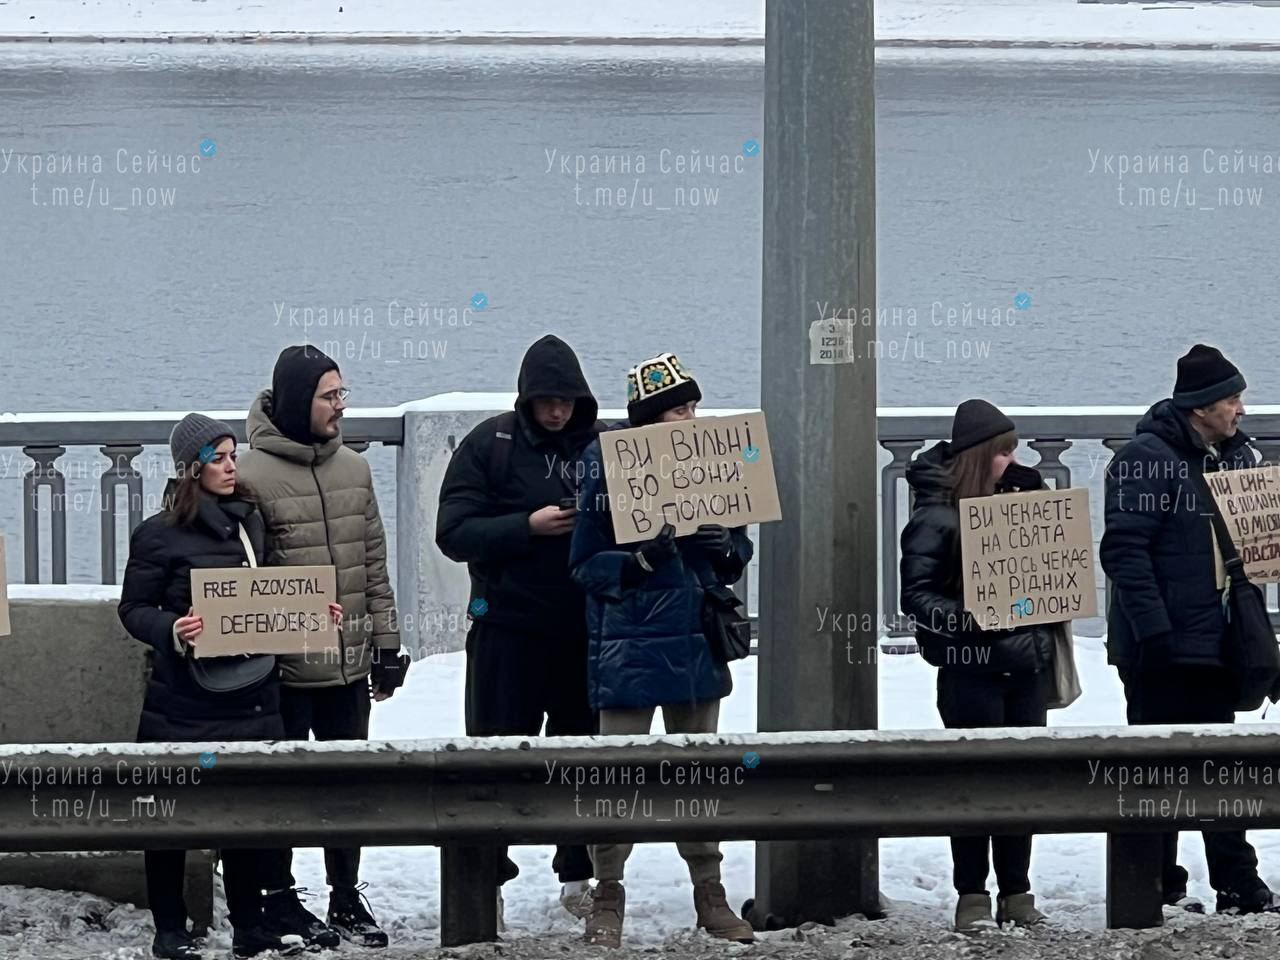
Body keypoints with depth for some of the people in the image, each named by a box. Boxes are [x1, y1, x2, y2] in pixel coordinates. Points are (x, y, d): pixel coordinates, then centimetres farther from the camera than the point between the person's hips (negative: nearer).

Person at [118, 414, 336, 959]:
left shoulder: (249, 521, 12)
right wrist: (171, 631, -23)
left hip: (252, 695, 5)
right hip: (186, 702, -5)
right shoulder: (159, 534, -6)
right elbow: (134, 609, -5)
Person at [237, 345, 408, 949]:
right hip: (284, 667, -5)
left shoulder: (353, 469, 7)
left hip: (349, 666, 5)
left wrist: (386, 647, 11)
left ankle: (346, 896, 24)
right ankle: (279, 899, 19)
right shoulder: (254, 474, -12)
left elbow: (375, 566, 13)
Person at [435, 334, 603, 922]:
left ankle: (578, 875, 21)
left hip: (585, 628, 3)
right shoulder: (490, 444, -4)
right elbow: (454, 532, -9)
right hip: (510, 628, -3)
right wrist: (528, 527, -19)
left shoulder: (600, 446, 5)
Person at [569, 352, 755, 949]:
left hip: (697, 644, 5)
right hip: (631, 646, -5)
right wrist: (641, 559, -22)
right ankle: (607, 902, 5)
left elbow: (739, 553, 14)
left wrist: (725, 551, -9)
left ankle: (710, 895, 22)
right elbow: (587, 566, -6)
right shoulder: (608, 465, -8)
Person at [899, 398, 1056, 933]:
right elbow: (917, 595, -11)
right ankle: (972, 896, 7)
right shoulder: (936, 516, -7)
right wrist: (968, 621, -23)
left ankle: (1016, 892, 15)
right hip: (971, 668, -6)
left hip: (1028, 666, 6)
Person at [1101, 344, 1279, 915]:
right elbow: (1123, 551, -19)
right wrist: (1153, 629, -23)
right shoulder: (1146, 460, -13)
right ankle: (1159, 889, 7)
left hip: (1215, 644, 8)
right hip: (1162, 648, -8)